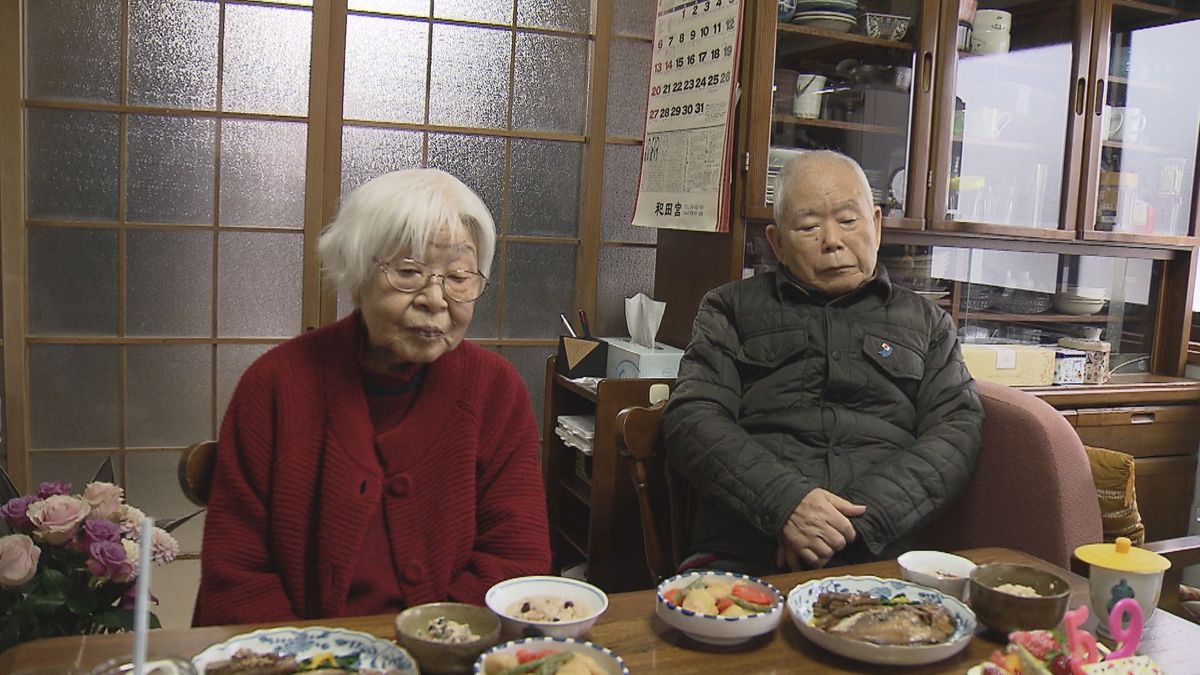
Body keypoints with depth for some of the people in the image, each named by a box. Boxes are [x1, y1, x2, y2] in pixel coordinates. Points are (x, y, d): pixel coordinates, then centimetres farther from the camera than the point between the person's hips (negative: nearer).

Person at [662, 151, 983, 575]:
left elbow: (958, 430, 7)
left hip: (881, 559, 2)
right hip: (742, 558, -2)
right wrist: (784, 501, -14)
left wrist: (862, 518, -11)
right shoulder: (730, 309, 17)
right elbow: (692, 419, 5)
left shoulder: (927, 322, 21)